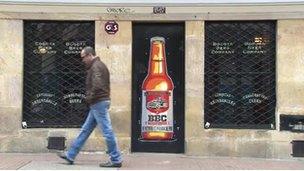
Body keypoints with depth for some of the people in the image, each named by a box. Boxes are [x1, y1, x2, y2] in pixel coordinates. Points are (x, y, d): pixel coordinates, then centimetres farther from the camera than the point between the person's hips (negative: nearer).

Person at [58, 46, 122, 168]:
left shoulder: (95, 67, -13)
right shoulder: (100, 65, 18)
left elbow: (97, 86, -28)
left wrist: (90, 98, -13)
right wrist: (91, 99, 11)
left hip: (98, 103, -11)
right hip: (99, 103, 11)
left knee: (107, 131, -5)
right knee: (85, 130, 14)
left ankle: (116, 160, 2)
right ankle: (70, 155, 22)